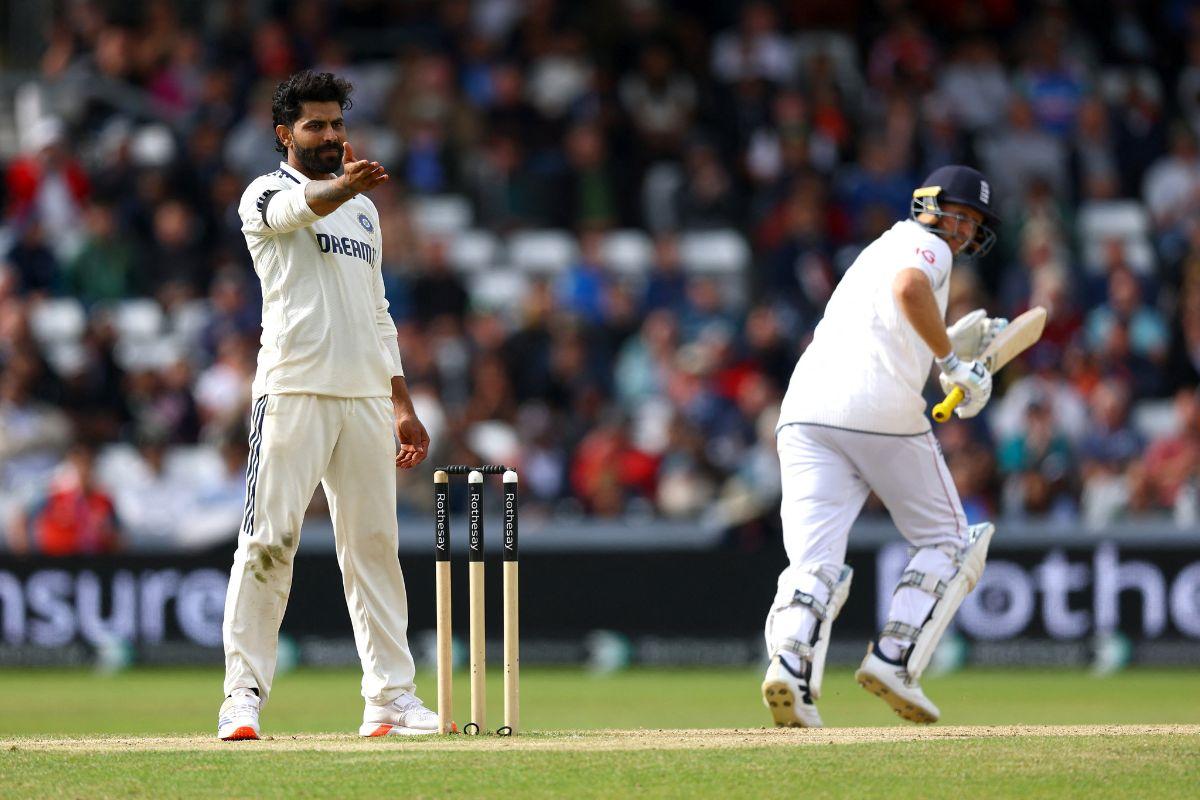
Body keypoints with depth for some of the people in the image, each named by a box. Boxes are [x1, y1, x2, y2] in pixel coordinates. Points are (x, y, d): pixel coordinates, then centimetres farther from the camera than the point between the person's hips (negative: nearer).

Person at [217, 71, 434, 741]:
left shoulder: (363, 209, 21)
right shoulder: (267, 196, 1)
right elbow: (302, 206, -25)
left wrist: (404, 406, 18)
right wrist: (343, 186, -47)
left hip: (365, 396, 6)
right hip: (293, 388, -6)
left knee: (374, 542, 6)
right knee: (270, 538, -11)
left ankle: (391, 697, 9)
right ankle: (244, 693, -8)